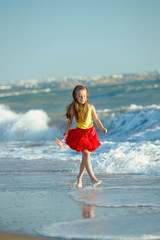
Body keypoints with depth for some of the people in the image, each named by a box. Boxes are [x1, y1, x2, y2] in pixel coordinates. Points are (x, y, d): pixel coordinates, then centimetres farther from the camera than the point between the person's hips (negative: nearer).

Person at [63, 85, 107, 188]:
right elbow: (70, 122, 4)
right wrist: (66, 133, -5)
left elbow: (96, 119, 2)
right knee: (86, 154, -15)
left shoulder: (90, 107, -2)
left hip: (90, 132, 2)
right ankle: (93, 178, -21)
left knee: (85, 157, 7)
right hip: (79, 133, -2)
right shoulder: (73, 108, -5)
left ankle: (79, 178, 22)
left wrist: (102, 128, -13)